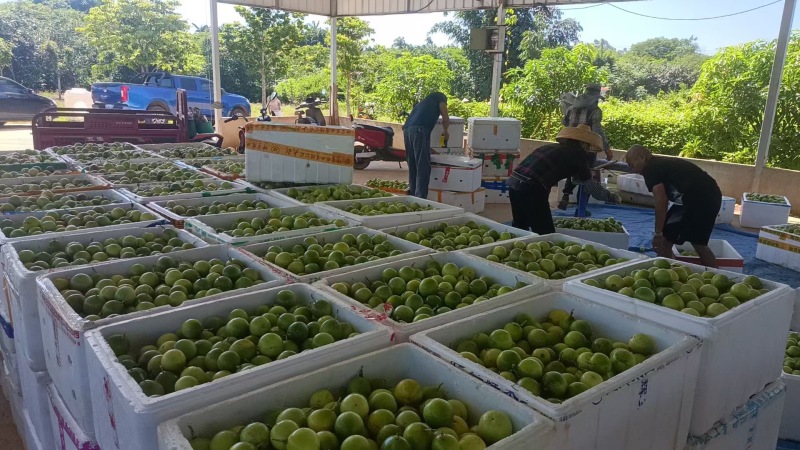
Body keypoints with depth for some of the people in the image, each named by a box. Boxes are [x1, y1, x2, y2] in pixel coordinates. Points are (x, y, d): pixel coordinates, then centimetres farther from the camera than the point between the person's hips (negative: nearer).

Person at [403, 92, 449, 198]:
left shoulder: (423, 102, 38)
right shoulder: (440, 98, 20)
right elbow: (446, 119, 7)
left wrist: (430, 149, 41)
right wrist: (445, 132, 29)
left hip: (407, 129, 7)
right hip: (419, 130, -7)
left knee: (412, 167, 14)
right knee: (423, 167, -7)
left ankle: (412, 196, 19)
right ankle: (420, 199, -13)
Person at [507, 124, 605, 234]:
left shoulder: (551, 147, 23)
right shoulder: (578, 153, 5)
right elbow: (587, 181, 15)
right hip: (532, 188, -8)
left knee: (520, 229, 23)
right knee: (545, 233, 1)